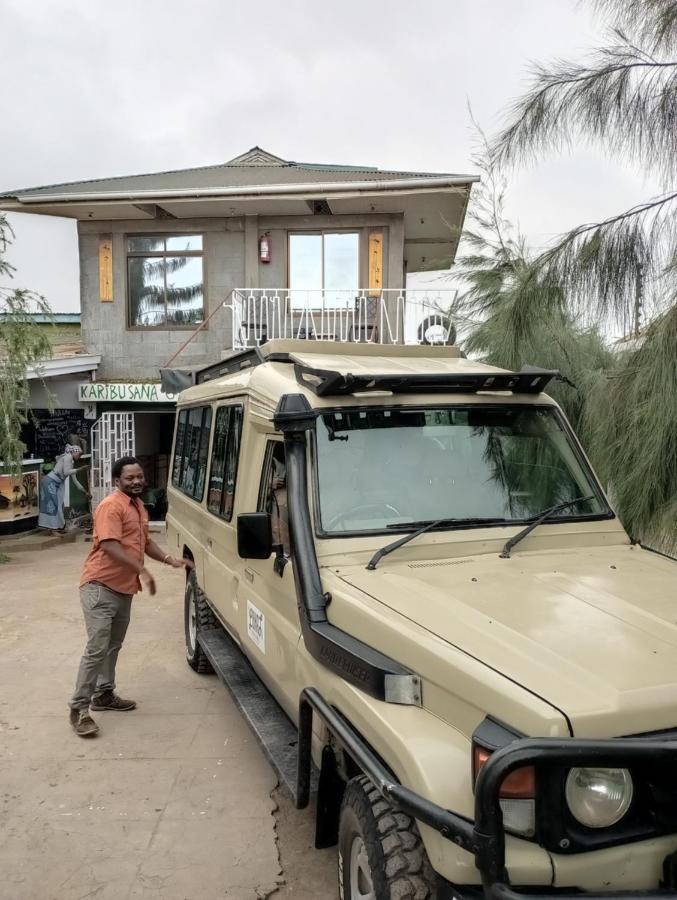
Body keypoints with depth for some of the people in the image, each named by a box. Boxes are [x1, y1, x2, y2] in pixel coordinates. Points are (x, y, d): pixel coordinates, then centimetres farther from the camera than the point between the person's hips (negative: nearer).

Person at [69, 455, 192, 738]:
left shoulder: (139, 506, 13)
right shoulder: (111, 506, -16)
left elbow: (144, 541, 23)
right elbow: (110, 546, -26)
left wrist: (170, 560, 11)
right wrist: (142, 570, -30)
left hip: (124, 588, 9)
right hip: (100, 586, -9)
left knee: (113, 646, 18)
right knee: (97, 648, -10)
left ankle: (104, 694, 32)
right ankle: (79, 708, -2)